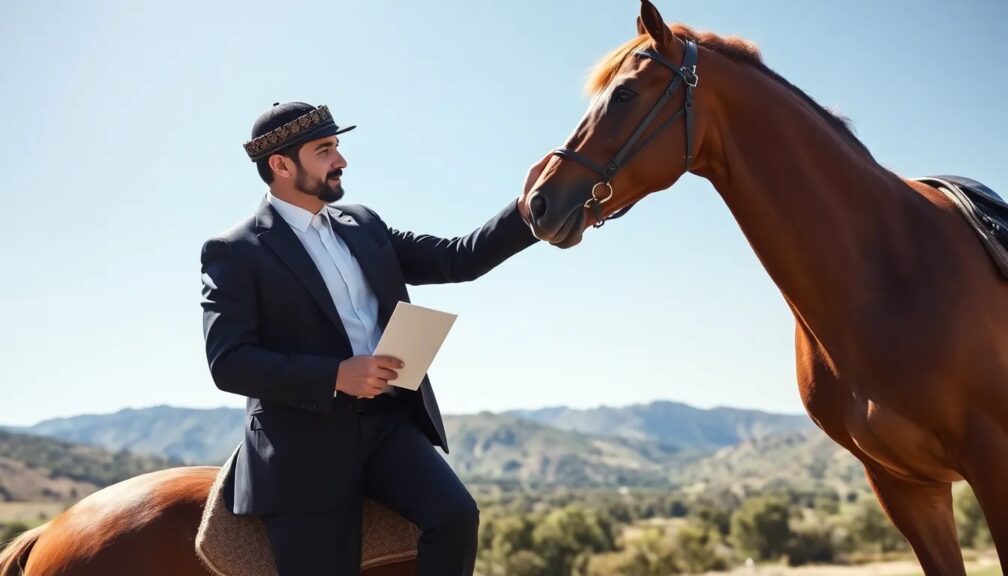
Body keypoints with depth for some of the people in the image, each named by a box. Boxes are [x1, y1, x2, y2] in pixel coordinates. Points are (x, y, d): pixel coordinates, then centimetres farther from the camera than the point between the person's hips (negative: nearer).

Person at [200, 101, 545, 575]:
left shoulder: (363, 225, 15)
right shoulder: (235, 252, -3)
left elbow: (458, 260, 12)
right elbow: (228, 363, -13)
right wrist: (336, 376, -22)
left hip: (387, 421, 4)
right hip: (306, 443, -4)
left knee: (456, 515, -19)